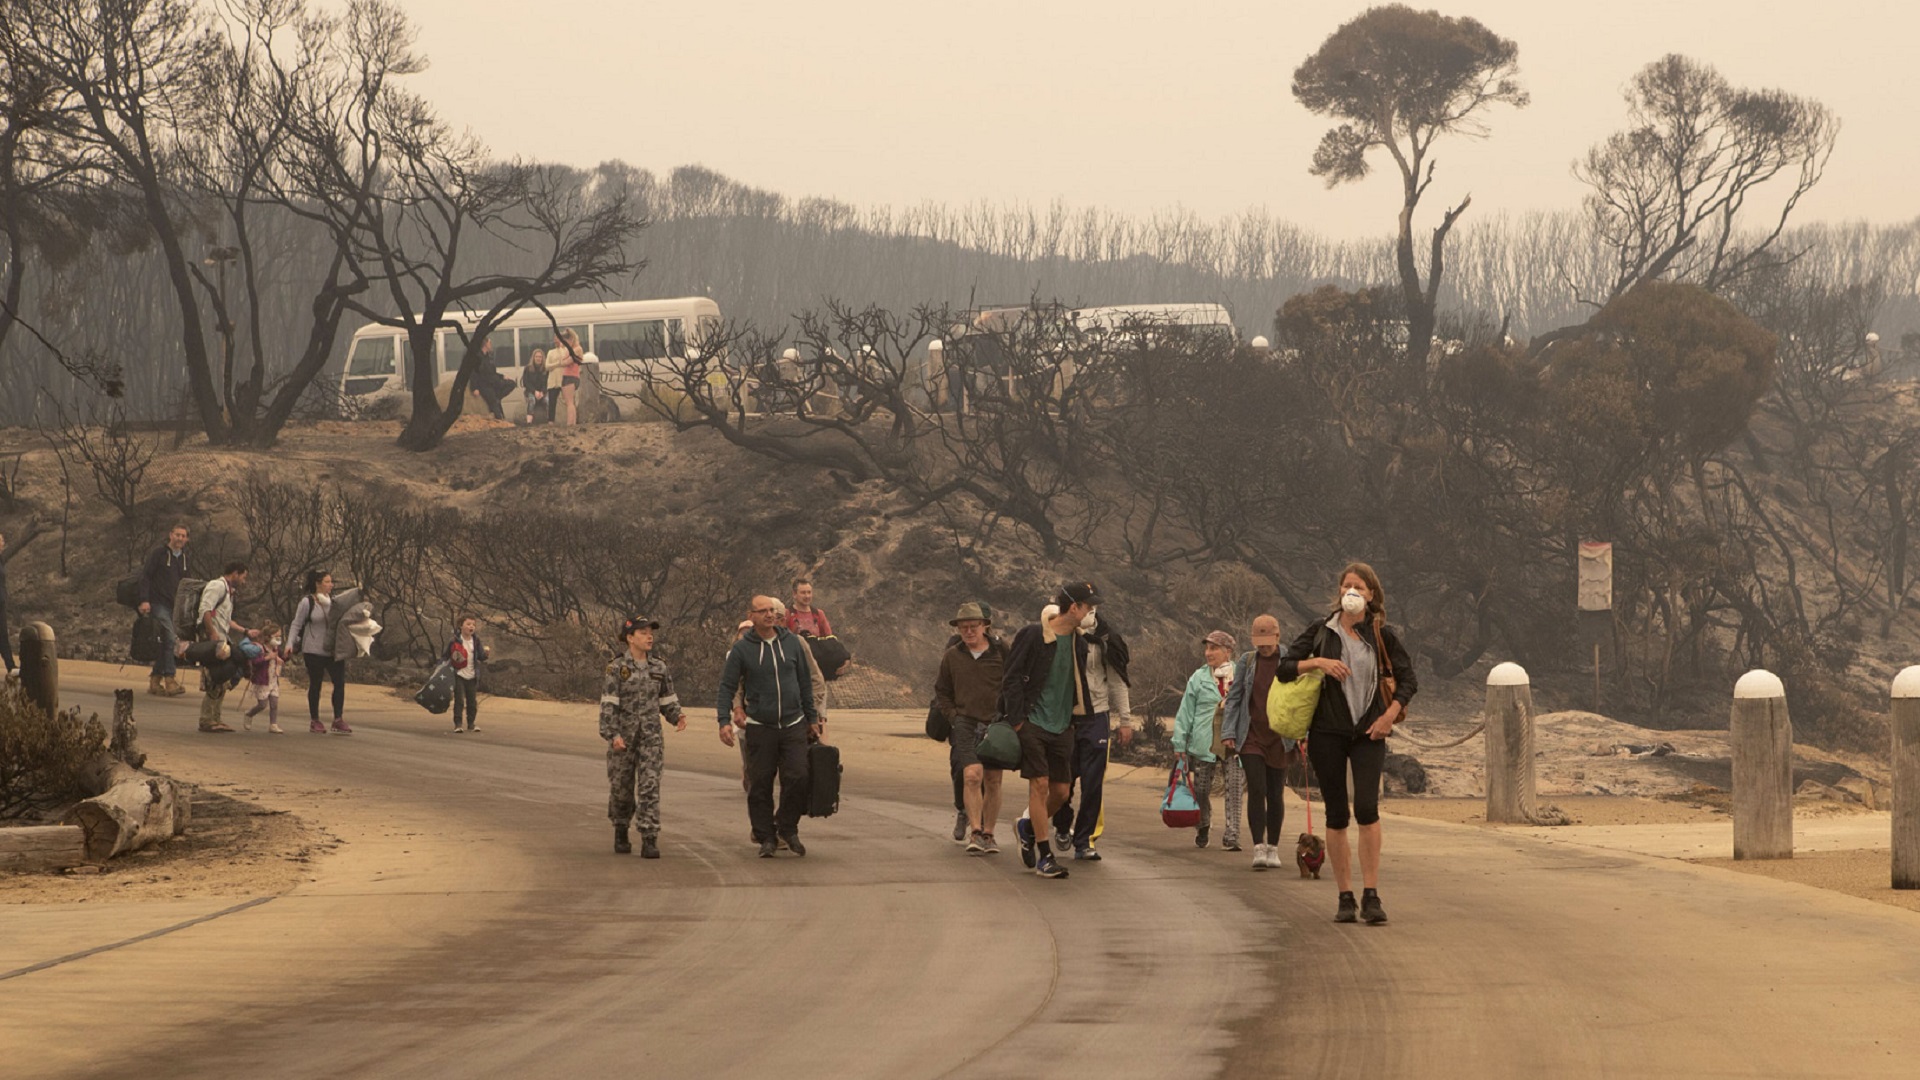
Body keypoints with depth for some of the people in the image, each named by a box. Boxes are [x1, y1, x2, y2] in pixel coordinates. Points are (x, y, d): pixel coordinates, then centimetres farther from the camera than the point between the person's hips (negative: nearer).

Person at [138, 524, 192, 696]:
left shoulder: (184, 558, 15)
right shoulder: (158, 553, -4)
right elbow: (145, 576, -7)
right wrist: (144, 600, -17)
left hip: (174, 605, 7)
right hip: (158, 603, -7)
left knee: (165, 643, 6)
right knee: (170, 639, -18)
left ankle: (155, 681, 13)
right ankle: (170, 681, -20)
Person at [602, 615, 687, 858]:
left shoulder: (658, 668, 8)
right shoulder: (617, 668, -5)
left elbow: (667, 700, 16)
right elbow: (608, 704, -10)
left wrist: (677, 716, -4)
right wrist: (612, 734, -20)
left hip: (651, 736, 2)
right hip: (623, 736, -2)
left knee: (650, 787, -9)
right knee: (621, 787, 9)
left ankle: (649, 841, -12)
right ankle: (621, 833, 32)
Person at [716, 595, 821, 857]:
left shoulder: (792, 643, 7)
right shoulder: (741, 649, -1)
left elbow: (805, 682, 15)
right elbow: (727, 686, 0)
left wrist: (812, 718, 16)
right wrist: (724, 721, -12)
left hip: (793, 725, 2)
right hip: (759, 726, -2)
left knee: (797, 778, -10)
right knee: (760, 786, -1)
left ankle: (787, 829, 9)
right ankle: (766, 838, 9)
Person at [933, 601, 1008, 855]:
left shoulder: (1001, 653, 1)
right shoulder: (952, 656, 6)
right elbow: (942, 692, 16)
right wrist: (953, 717, 3)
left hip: (996, 723, 0)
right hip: (965, 724, 0)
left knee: (992, 781, 5)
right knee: (972, 775, -17)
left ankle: (988, 833, 17)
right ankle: (974, 832, -15)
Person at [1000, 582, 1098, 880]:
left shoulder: (1078, 643, 11)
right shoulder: (1032, 635, -9)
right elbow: (1011, 679, -8)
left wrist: (1073, 720, 15)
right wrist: (1017, 719, -13)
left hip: (1062, 728, 6)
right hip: (1033, 722, -6)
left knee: (1061, 791, 4)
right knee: (1040, 784, -12)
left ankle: (1027, 827, 32)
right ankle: (1044, 856, -8)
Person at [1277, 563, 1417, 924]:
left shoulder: (1382, 635, 3)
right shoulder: (1321, 632, 4)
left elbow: (1408, 680, 9)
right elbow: (1283, 669, 3)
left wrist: (1390, 716, -4)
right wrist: (1316, 662, -13)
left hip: (1369, 732, -1)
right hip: (1327, 732, 1)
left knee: (1366, 808, -16)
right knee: (1336, 816, 2)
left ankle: (1371, 895, -15)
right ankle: (1345, 898, 9)